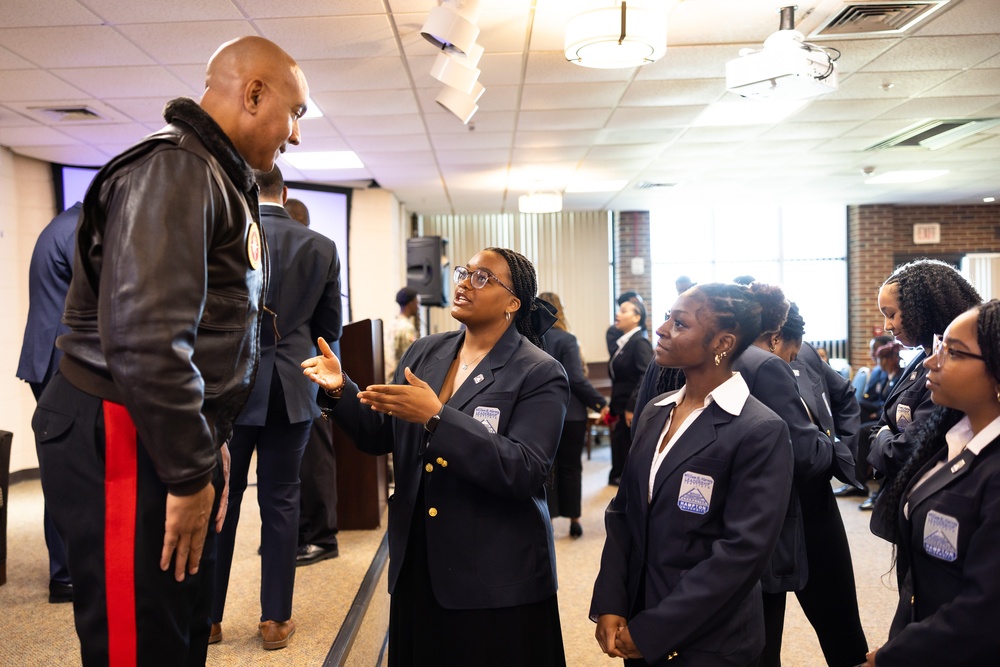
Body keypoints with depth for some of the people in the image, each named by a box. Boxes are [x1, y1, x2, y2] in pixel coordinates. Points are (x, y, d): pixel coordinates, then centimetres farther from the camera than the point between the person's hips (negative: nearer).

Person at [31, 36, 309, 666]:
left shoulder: (218, 177, 17)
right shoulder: (175, 169, -16)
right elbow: (143, 338, -27)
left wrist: (208, 444, 19)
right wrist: (190, 472, -18)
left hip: (169, 439, 10)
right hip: (123, 444, -10)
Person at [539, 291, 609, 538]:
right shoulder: (566, 340, -13)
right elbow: (577, 380, -18)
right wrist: (600, 403, -9)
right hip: (570, 414, -3)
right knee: (570, 467, 10)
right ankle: (574, 519, 20)